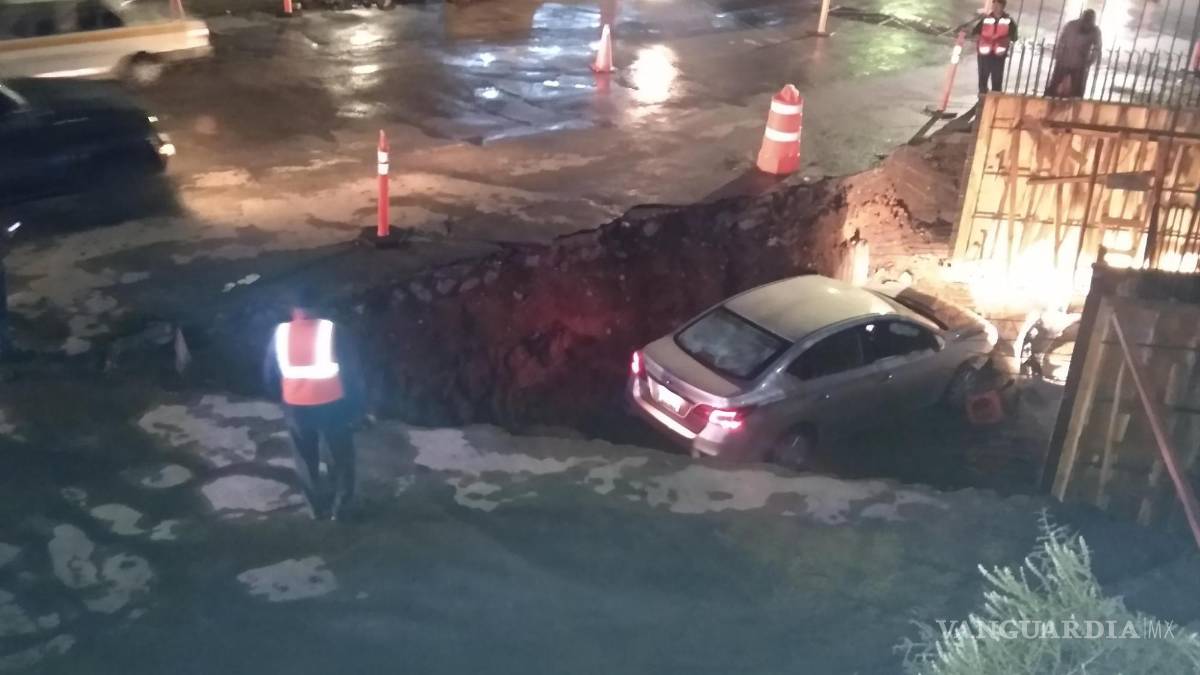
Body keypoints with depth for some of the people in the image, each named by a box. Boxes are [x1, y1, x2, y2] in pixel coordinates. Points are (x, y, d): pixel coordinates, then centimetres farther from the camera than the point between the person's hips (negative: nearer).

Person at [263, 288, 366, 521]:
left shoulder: (280, 333, -6)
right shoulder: (332, 331, -13)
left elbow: (270, 374, 3)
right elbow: (351, 371, -9)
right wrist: (355, 405, 3)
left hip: (296, 408, 2)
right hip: (331, 405, -2)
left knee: (306, 460, 21)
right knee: (341, 457, 17)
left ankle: (318, 507, 32)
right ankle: (341, 509, 25)